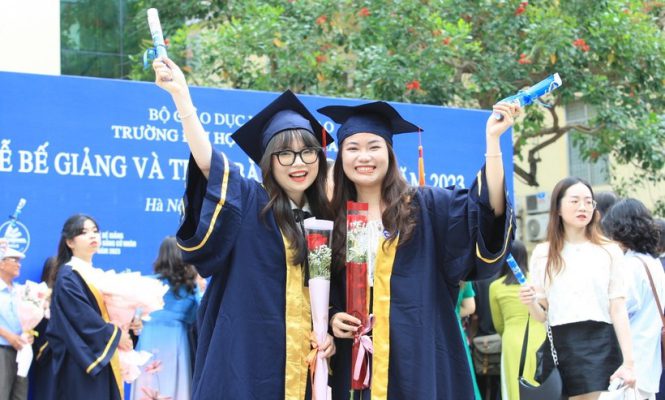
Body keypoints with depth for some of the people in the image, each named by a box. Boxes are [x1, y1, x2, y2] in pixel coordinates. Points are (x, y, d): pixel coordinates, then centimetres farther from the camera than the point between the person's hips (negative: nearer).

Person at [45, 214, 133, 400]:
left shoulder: (99, 275, 17)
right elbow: (84, 318, -17)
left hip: (103, 359, 8)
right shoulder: (67, 277, -9)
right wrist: (115, 335, -9)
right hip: (80, 364, -8)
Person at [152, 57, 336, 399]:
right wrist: (180, 94, -28)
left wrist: (331, 333, -1)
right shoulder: (249, 204, -2)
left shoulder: (325, 220, 11)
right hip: (247, 362, -4)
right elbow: (208, 161, -17)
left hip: (303, 369, 4)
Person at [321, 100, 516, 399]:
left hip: (419, 359, -2)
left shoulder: (424, 207, 4)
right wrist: (332, 318, -4)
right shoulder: (332, 222, 11)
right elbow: (322, 296, 17)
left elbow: (485, 208, -12)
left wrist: (492, 140, -19)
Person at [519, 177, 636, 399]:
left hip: (600, 347, -2)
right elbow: (542, 315, 9)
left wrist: (629, 362, -9)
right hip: (558, 347, 2)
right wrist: (530, 303, -14)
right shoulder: (542, 254, 8)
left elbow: (618, 309, -1)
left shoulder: (609, 251, 4)